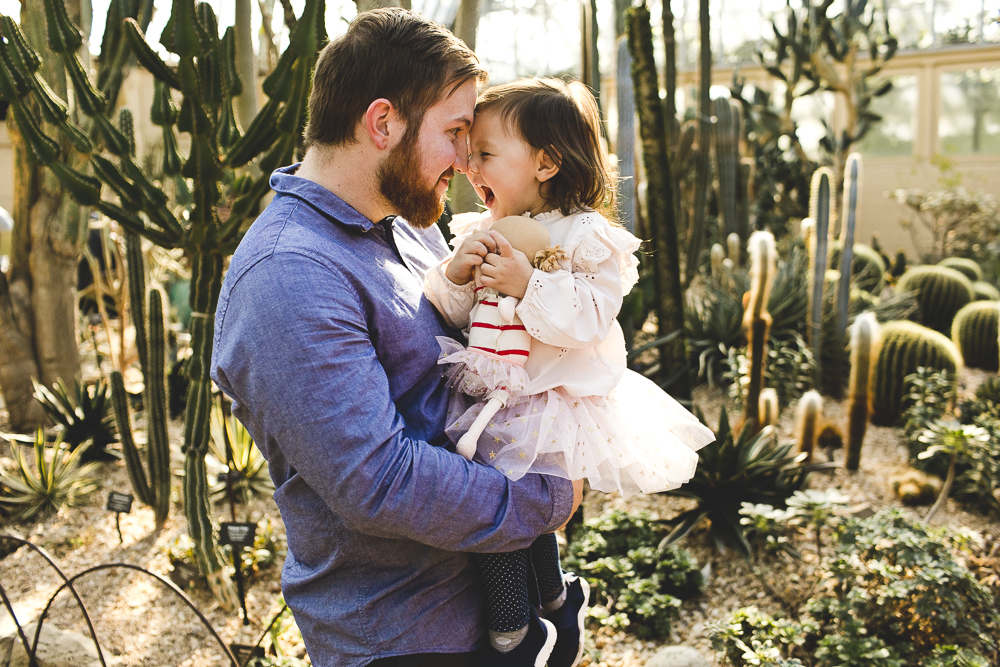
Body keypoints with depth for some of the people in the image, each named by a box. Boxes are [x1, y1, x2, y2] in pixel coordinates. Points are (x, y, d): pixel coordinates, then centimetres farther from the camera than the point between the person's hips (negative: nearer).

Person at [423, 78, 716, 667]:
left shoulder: (585, 237, -9)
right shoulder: (482, 232, 8)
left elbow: (591, 316, -18)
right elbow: (456, 315, 11)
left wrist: (529, 284, -25)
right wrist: (455, 277, -9)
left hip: (551, 403, -6)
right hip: (491, 399, 7)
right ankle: (559, 600, 34)